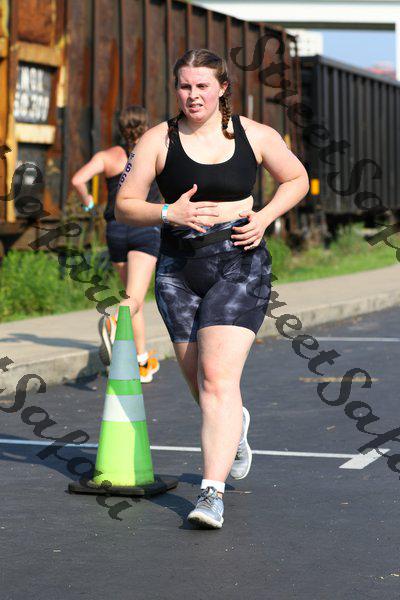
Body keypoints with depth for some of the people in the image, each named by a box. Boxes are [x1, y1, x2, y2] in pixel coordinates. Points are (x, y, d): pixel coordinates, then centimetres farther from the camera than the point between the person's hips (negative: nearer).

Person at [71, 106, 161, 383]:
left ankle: (144, 363, 23)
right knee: (134, 300, -16)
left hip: (116, 230, 3)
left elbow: (78, 179, -13)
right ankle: (113, 323, -51)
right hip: (147, 229, -3)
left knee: (135, 296, 19)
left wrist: (87, 200, 6)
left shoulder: (108, 156, 2)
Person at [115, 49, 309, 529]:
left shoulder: (255, 136, 2)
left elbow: (297, 179, 16)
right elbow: (124, 206, 1)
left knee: (219, 379, -17)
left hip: (240, 264, -2)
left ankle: (212, 491, -17)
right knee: (201, 387, 11)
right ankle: (236, 423, 48)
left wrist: (264, 217, -1)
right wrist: (168, 214, -17)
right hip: (178, 268, 2)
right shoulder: (158, 140, 0)